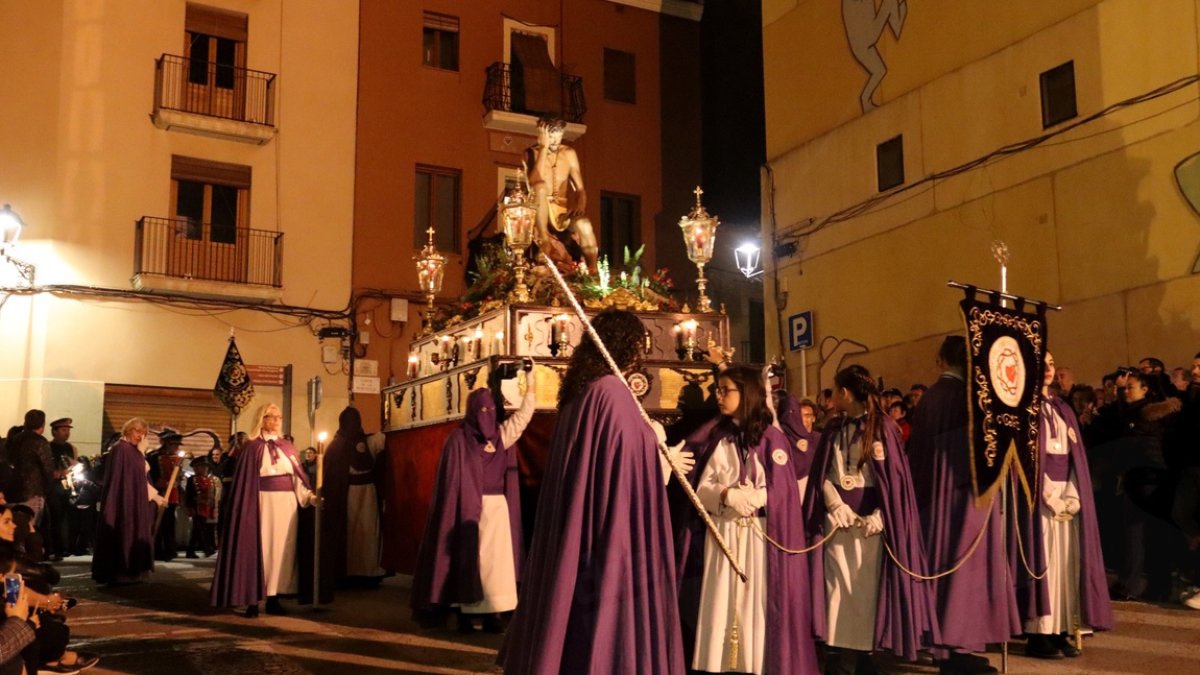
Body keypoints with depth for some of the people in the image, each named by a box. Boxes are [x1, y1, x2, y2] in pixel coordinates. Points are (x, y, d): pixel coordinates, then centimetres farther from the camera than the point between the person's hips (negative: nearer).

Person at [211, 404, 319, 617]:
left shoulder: (288, 447, 13)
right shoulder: (252, 447, 0)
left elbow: (297, 478, 8)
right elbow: (244, 482, -3)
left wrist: (311, 497, -7)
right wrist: (246, 510, -11)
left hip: (286, 503, 5)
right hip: (262, 502, -4)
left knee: (282, 548, 3)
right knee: (260, 547, -5)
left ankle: (273, 599, 9)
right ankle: (253, 602, -1)